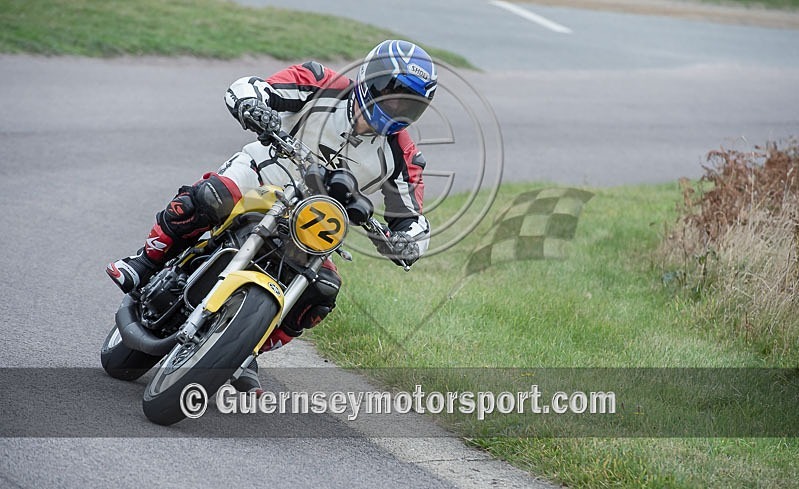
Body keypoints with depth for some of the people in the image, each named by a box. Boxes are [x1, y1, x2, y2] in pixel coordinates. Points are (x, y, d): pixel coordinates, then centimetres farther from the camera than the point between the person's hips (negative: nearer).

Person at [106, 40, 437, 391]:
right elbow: (244, 88, -19)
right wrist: (249, 104, -44)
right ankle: (147, 263, -8)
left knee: (322, 291, -17)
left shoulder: (399, 157, -10)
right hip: (261, 178, -3)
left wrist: (409, 242, -29)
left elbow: (410, 218, -4)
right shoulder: (323, 86, -18)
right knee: (203, 199, -32)